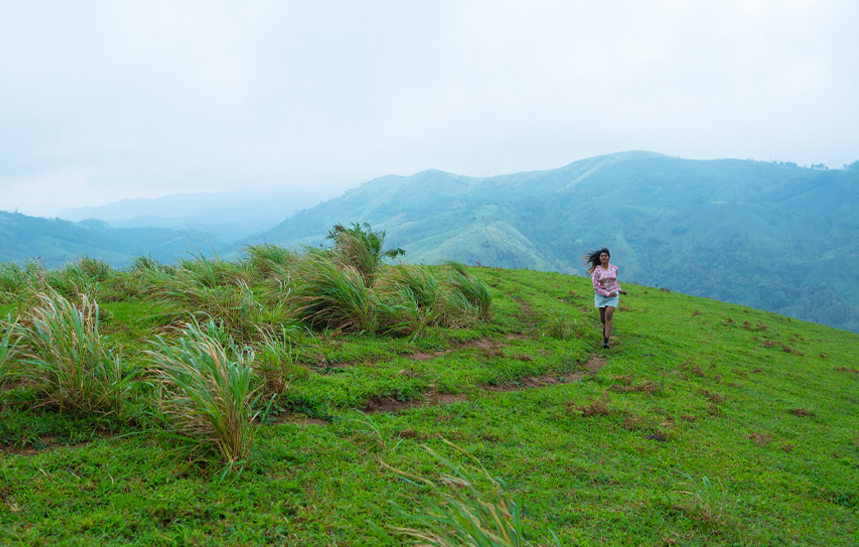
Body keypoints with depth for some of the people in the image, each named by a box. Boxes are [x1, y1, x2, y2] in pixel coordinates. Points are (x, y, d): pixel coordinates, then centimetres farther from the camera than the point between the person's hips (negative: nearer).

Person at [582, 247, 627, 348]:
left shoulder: (614, 268, 1)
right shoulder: (597, 270, -8)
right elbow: (596, 286, -10)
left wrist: (619, 290, 18)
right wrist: (607, 294, -17)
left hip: (613, 295, 0)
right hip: (601, 295, 0)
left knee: (608, 316, -15)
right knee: (602, 318, 10)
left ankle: (606, 341, -16)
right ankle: (606, 327, 48)